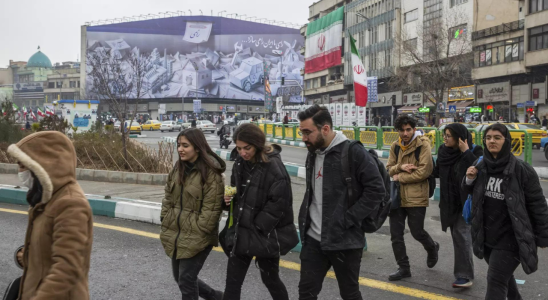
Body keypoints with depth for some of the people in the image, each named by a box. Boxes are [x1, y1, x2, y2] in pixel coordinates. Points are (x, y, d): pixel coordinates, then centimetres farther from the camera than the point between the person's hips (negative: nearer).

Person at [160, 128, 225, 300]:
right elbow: (168, 198, 13)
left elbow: (211, 208, -17)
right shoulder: (179, 167, 7)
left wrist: (197, 233, -16)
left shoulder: (210, 172, -16)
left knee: (186, 279, -2)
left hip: (197, 238, -8)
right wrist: (166, 222, 6)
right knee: (179, 277, 17)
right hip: (175, 235, 8)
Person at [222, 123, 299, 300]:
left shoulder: (274, 166, -17)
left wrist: (257, 227, -17)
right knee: (232, 282, 8)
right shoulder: (240, 163, 5)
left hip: (266, 235, -6)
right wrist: (229, 198, -3)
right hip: (241, 233, 6)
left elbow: (278, 203, -19)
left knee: (270, 279, 12)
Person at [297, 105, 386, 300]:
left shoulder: (353, 152, -15)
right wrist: (306, 220, 11)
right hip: (313, 239, 6)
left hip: (345, 240, -6)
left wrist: (348, 219, -20)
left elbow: (376, 189, -18)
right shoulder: (313, 153, 8)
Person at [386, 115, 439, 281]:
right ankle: (404, 268, 19)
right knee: (396, 234, 5)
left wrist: (400, 177, -13)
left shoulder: (423, 144, -10)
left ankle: (432, 248, 39)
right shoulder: (395, 146, 7)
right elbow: (389, 168, 8)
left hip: (416, 197, -5)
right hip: (397, 195, 5)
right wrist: (400, 167, -14)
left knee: (417, 232, 5)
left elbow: (424, 172, -17)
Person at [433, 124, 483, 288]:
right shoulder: (444, 151, 3)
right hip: (450, 201, 6)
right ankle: (462, 269, 29)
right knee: (456, 234, 13)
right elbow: (437, 171, 15)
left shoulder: (474, 151, -13)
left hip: (466, 200, -6)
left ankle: (465, 276, -8)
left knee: (461, 234, -12)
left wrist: (466, 152, -27)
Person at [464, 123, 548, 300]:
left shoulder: (521, 170, -16)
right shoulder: (480, 167, 1)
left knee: (496, 280, -6)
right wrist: (469, 180, -4)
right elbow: (472, 193, 18)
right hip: (487, 236, 6)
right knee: (504, 276, 24)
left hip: (510, 238, -6)